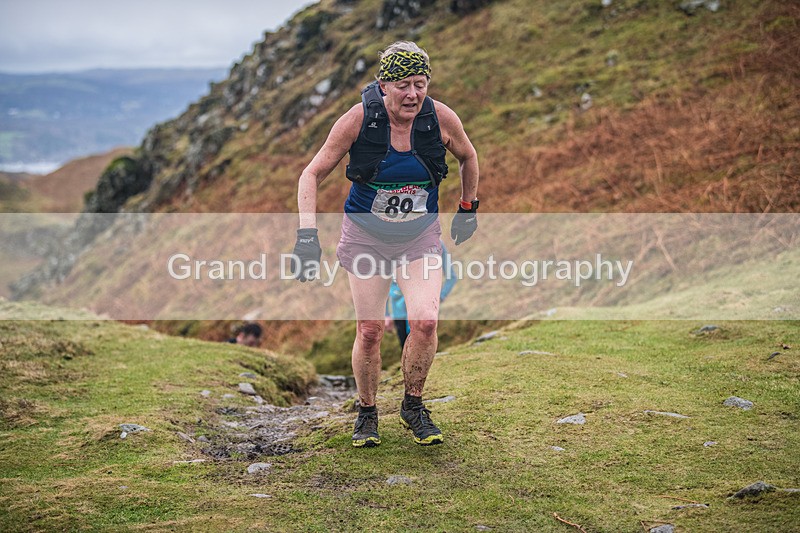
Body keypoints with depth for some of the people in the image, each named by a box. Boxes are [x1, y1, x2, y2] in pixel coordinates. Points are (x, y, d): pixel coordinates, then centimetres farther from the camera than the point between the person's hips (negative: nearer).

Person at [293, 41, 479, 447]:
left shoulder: (441, 118, -14)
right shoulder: (358, 119, -19)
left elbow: (468, 157, 9)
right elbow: (312, 174, -10)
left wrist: (468, 209, 14)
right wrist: (307, 235, -20)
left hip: (420, 235, 1)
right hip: (365, 233, -1)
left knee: (425, 321, -16)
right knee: (369, 330, -2)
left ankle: (413, 407, 9)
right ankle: (366, 413, 23)